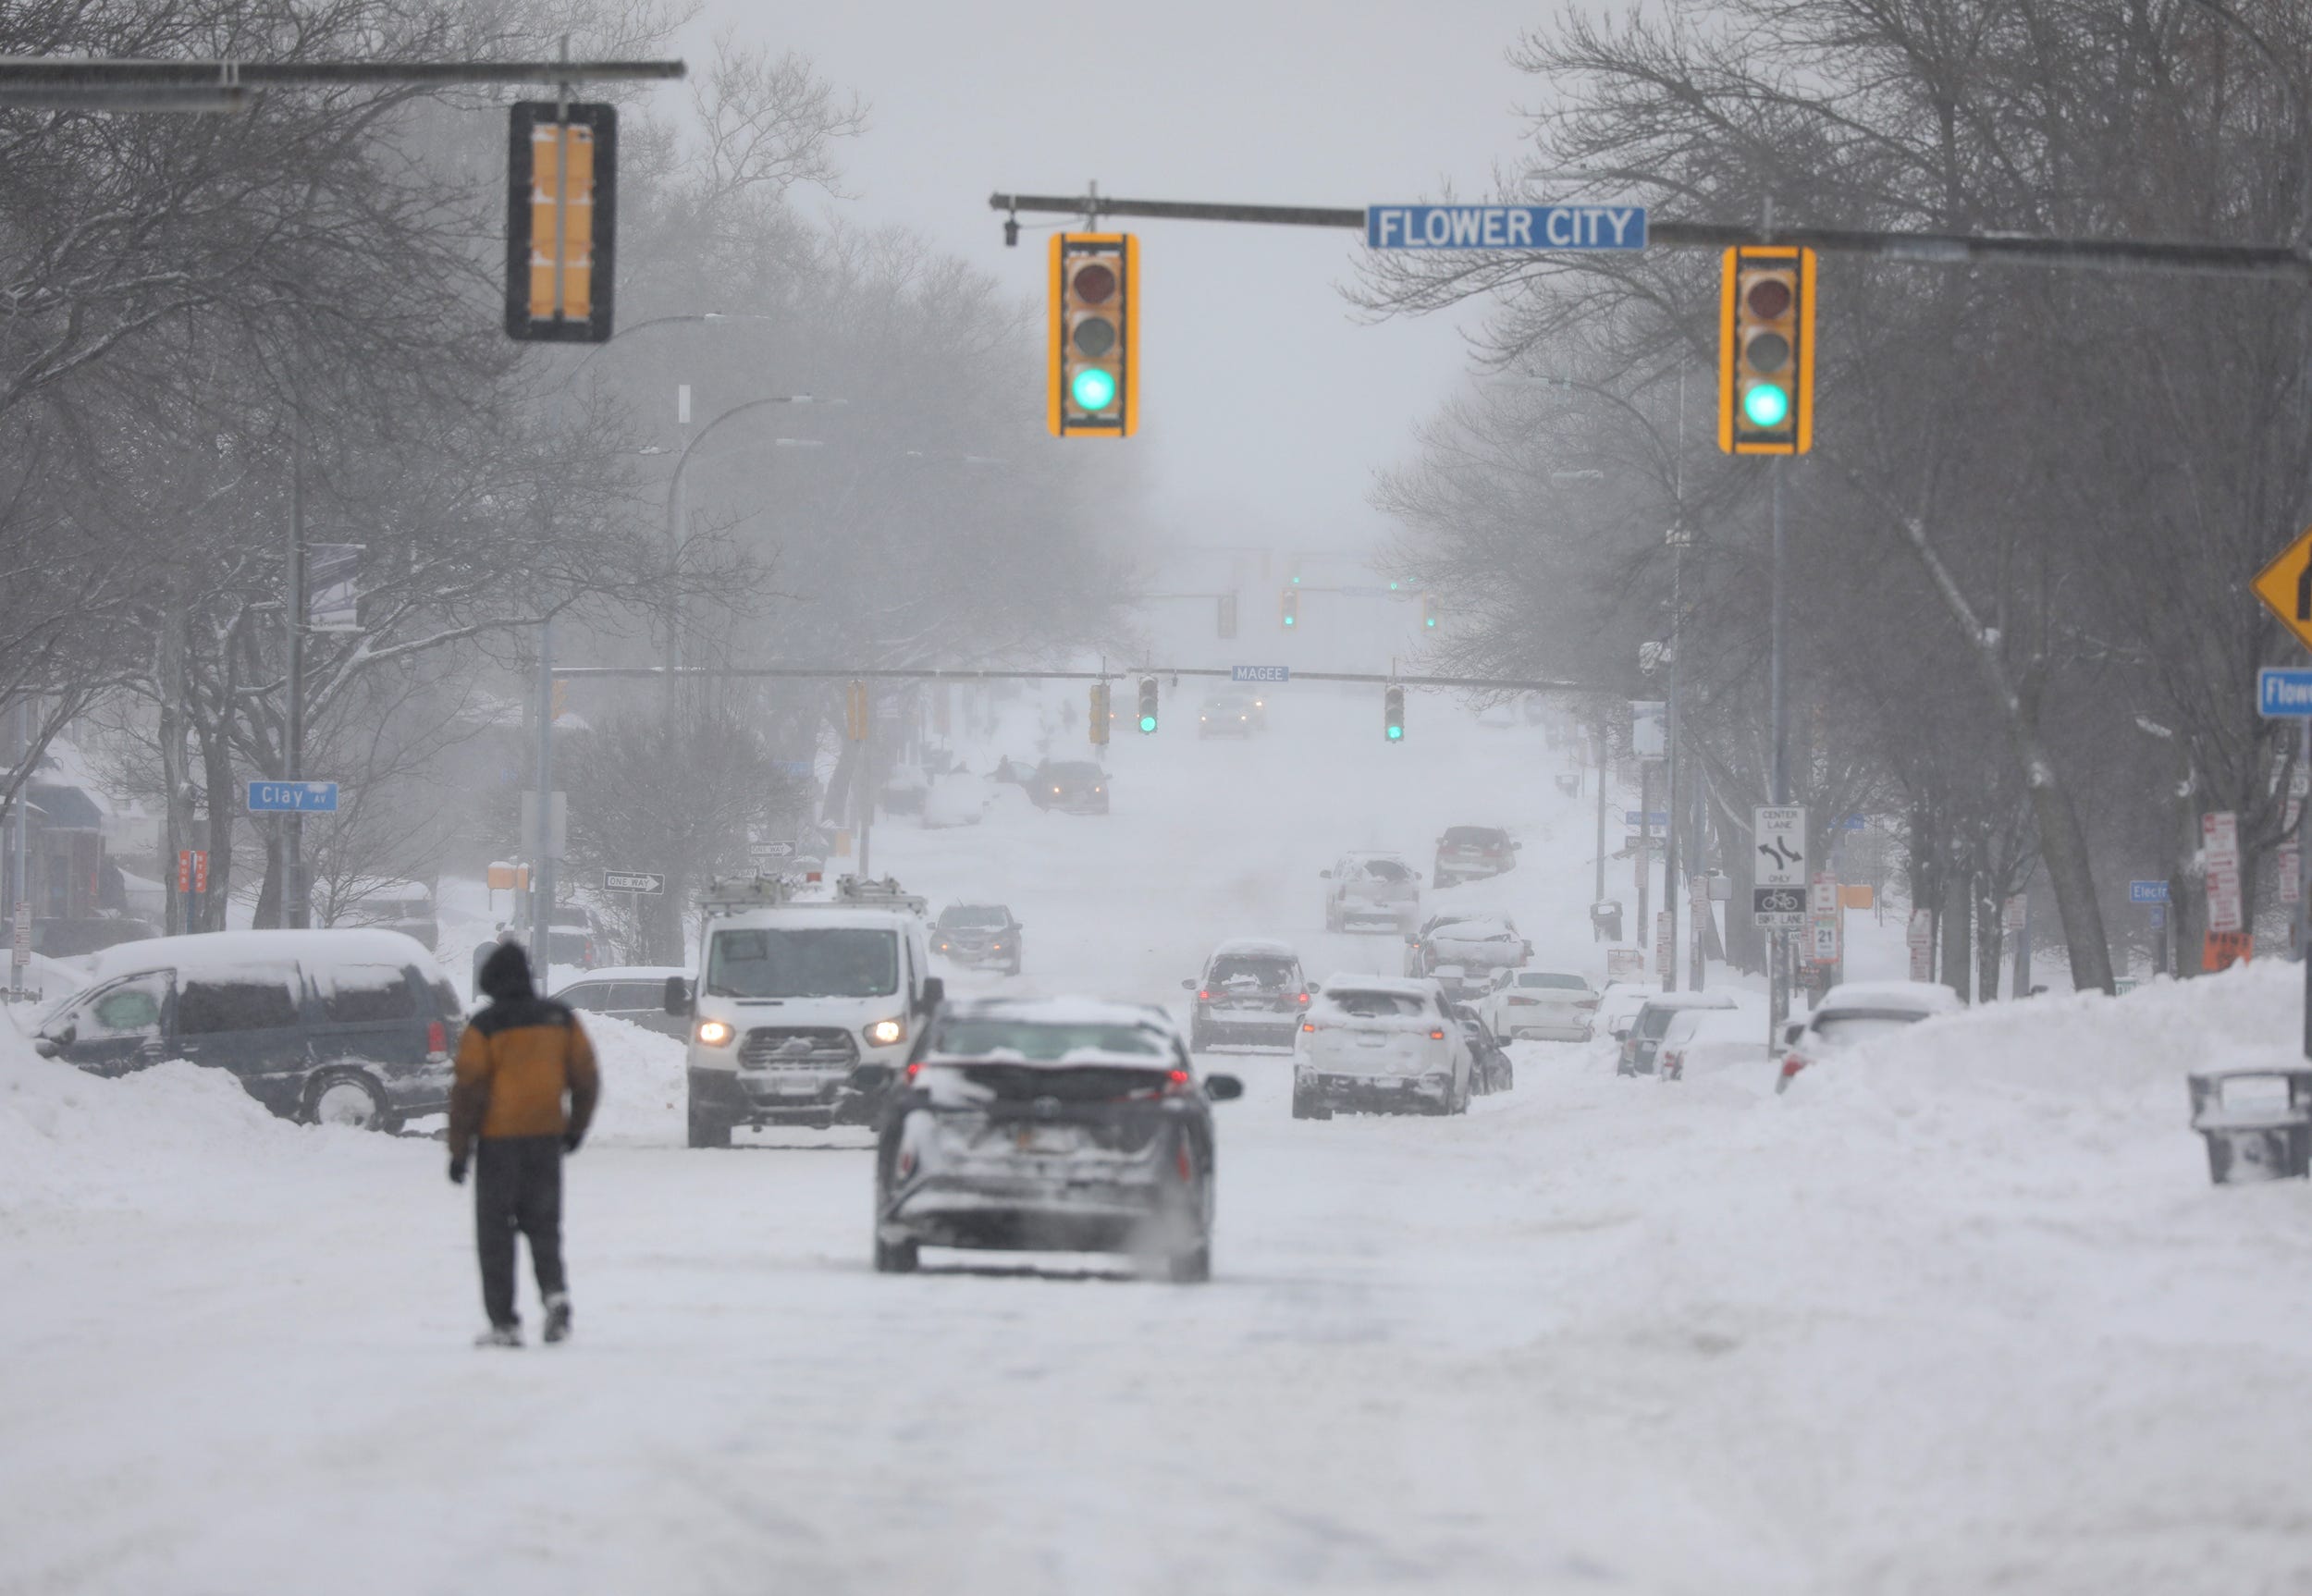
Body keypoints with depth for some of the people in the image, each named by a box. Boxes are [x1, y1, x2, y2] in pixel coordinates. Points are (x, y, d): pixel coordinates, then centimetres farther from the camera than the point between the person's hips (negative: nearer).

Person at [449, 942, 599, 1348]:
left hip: (499, 1140, -4)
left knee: (495, 1231, 5)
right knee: (543, 1223, 13)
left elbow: (468, 1090, -11)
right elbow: (586, 1077, 8)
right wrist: (576, 1127, 22)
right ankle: (555, 1290, -13)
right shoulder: (560, 1019, 4)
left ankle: (503, 1322, 1)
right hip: (547, 1134, 4)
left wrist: (458, 1148, -4)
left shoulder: (484, 1027, -9)